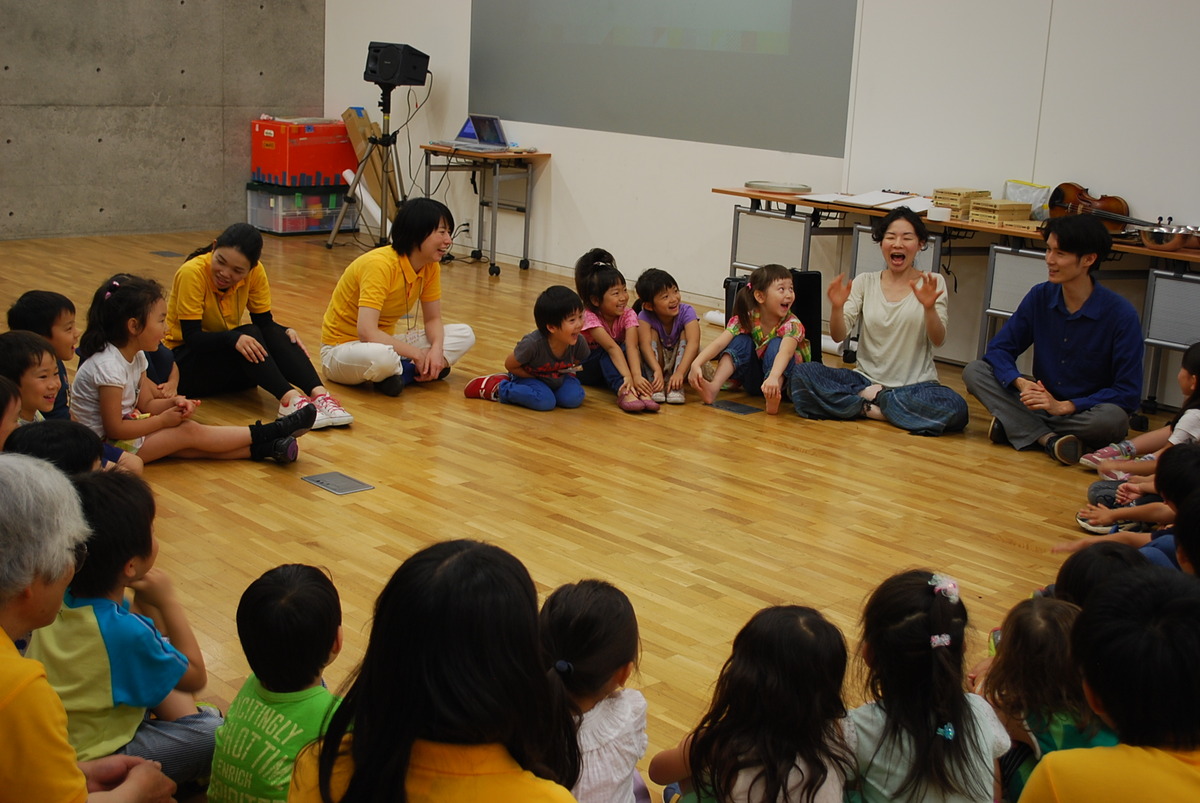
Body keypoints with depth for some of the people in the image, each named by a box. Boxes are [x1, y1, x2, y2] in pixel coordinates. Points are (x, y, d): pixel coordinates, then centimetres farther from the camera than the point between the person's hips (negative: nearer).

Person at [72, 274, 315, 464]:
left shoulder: (134, 356, 5)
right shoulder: (108, 366, -25)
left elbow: (146, 403, 10)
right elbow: (114, 428, -25)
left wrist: (172, 403, -10)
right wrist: (163, 420, -16)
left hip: (128, 428, 9)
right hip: (108, 445, -9)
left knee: (189, 430, -9)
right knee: (189, 432, -15)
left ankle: (261, 448, -19)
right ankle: (267, 434, -12)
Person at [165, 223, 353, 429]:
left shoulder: (255, 272, -9)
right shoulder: (191, 273, -23)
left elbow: (264, 322, -4)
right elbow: (191, 336, -26)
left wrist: (287, 333, -25)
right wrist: (234, 339, -43)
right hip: (185, 361, -5)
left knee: (276, 335, -23)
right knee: (249, 334, -30)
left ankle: (319, 394, -40)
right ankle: (289, 400, -46)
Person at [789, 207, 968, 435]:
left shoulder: (932, 283, 3)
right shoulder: (865, 282, 7)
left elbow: (938, 340, -10)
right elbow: (839, 336, -2)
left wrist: (929, 307, -29)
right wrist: (837, 307, -23)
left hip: (916, 385, 0)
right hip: (866, 378, 1)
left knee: (955, 409, -33)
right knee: (803, 373, -23)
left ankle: (867, 401, -15)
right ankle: (876, 408, -16)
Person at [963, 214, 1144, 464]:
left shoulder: (1121, 314, -15)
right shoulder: (1040, 297, -2)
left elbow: (1129, 394, -16)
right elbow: (998, 349, 0)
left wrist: (1064, 406, -25)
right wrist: (1020, 383, -22)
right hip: (1042, 404, 4)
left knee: (1113, 419, -38)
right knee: (974, 371, -14)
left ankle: (1013, 426, -20)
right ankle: (1047, 438, -27)